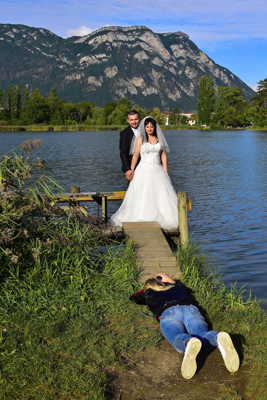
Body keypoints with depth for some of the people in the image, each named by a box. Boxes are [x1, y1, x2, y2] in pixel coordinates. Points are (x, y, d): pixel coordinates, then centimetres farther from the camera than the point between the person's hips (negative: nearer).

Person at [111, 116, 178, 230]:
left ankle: (162, 220, 6)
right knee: (142, 198, -5)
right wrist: (131, 170, -3)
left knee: (162, 197, -2)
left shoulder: (160, 139, 11)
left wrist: (166, 172, 3)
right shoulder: (140, 139, 2)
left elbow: (164, 156, 9)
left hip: (158, 171, 3)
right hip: (144, 170, -3)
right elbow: (135, 156, 1)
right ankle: (142, 221, 2)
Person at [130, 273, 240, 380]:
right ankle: (219, 338, -59)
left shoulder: (149, 293, 33)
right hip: (191, 309, 3)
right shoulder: (175, 287, 39)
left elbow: (133, 298, 54)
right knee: (203, 335, -24)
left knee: (178, 337, -31)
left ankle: (189, 343, -67)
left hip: (169, 312, -3)